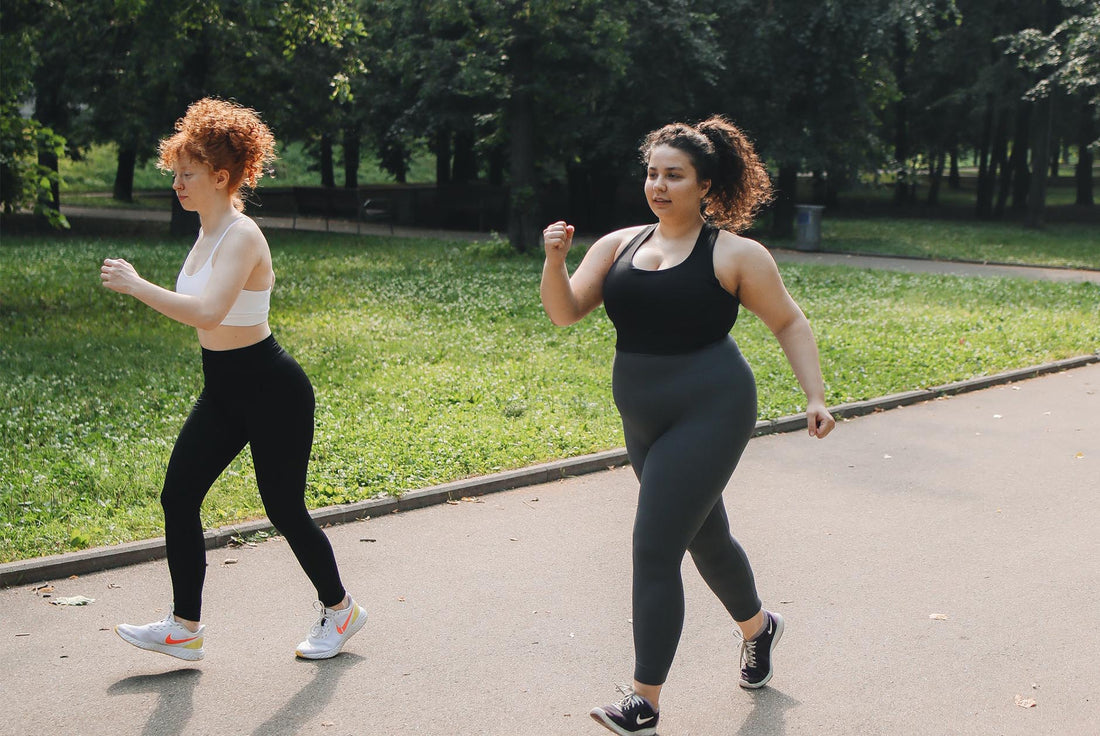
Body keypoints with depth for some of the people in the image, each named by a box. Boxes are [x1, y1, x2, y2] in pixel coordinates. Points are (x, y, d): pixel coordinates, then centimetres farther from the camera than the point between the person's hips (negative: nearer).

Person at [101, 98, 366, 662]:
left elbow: (208, 311, -37)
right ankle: (184, 626, 14)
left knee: (284, 509, 3)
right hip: (223, 389, 9)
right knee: (178, 497, 3)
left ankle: (339, 608, 25)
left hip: (272, 391, -9)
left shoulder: (241, 237, -21)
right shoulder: (208, 233, 7)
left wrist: (134, 285, -30)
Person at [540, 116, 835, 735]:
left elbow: (789, 322, 1)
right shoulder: (618, 245, 6)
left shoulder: (734, 254, -6)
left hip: (710, 411, -6)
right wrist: (555, 259, -18)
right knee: (705, 538, 22)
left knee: (655, 550, -12)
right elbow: (565, 312, 0)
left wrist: (816, 396, -7)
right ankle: (758, 626, 50)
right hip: (645, 420, 6)